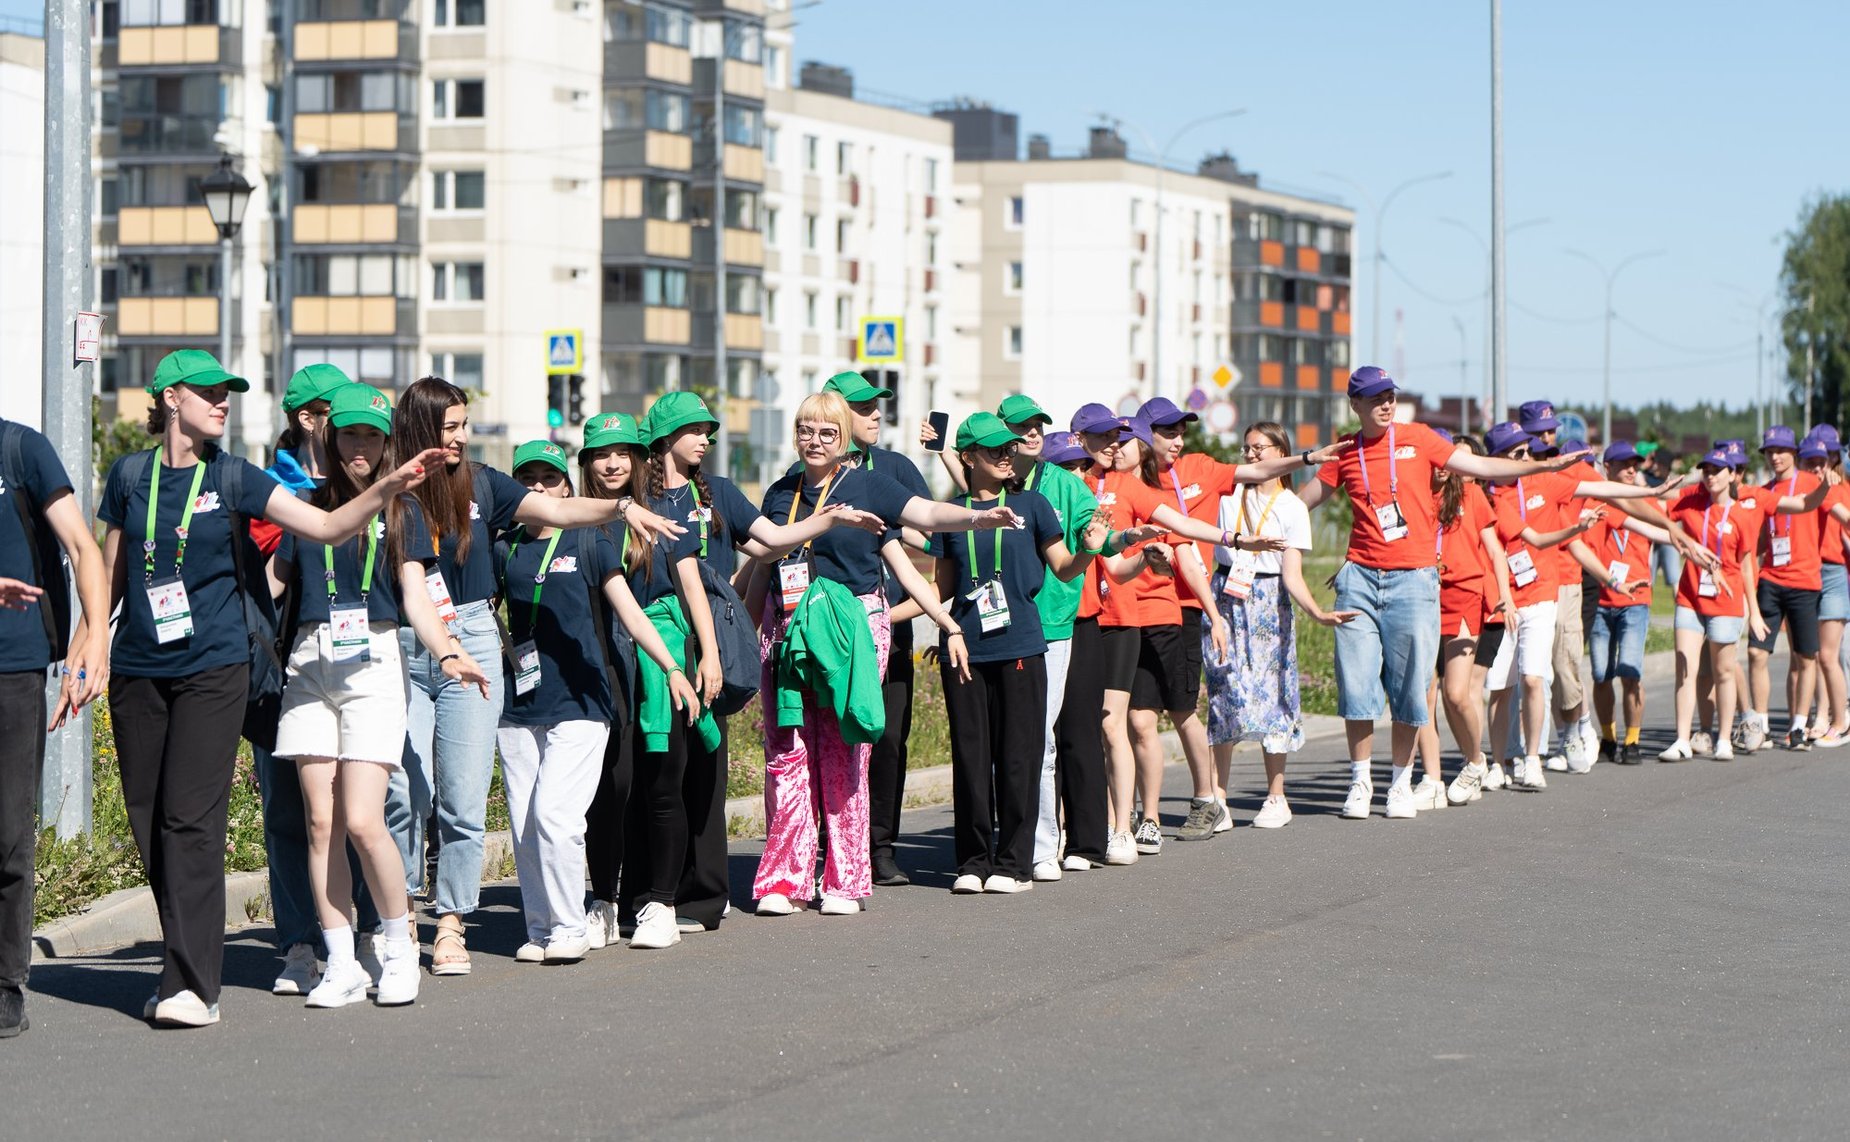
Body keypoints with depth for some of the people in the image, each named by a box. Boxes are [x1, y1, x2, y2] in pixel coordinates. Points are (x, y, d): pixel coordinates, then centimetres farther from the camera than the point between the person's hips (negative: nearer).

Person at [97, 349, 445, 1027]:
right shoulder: (130, 475, 7)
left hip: (213, 669, -2)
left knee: (191, 819, -12)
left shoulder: (231, 477, 3)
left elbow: (328, 527, -2)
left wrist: (387, 488, -16)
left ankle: (192, 985, -14)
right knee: (149, 824, 3)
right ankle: (188, 964, 15)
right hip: (139, 670, 2)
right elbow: (109, 572, 15)